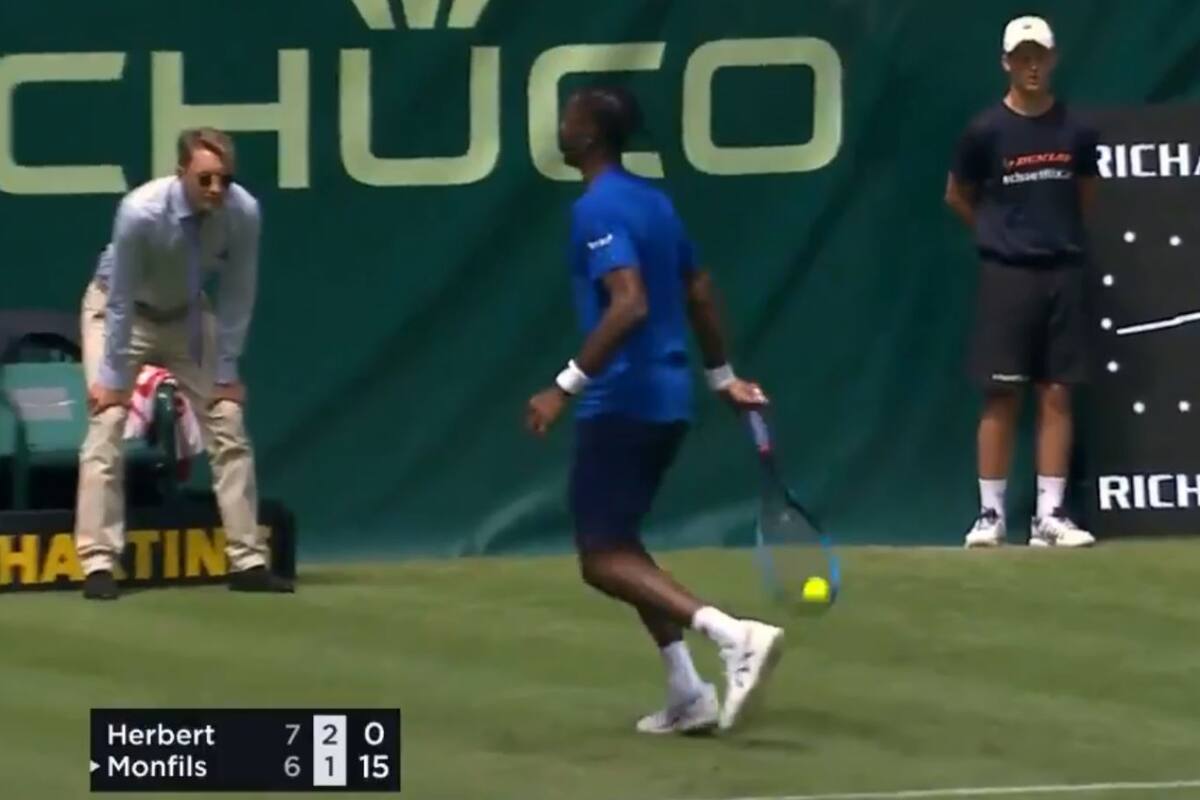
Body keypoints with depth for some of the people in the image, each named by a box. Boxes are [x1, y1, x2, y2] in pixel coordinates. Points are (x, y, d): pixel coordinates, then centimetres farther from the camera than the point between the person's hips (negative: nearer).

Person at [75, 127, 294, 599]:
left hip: (188, 314, 4)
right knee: (107, 425, -15)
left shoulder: (243, 212, -26)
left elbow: (237, 295, -14)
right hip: (119, 311, -4)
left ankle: (247, 561, 2)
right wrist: (114, 377, -20)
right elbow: (121, 301, -26)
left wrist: (226, 371, -12)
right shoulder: (141, 212, -36)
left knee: (228, 424, -2)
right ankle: (98, 564, -13)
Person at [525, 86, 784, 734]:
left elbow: (629, 305, -27)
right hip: (666, 399, 9)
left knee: (603, 560, -5)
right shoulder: (653, 200, 13)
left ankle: (737, 636, -22)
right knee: (618, 545, 19)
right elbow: (699, 292, 20)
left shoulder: (597, 209, -16)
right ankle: (688, 697, 13)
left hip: (621, 402, -9)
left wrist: (566, 386, -27)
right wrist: (723, 377, 30)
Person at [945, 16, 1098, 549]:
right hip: (1007, 275, -2)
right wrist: (1003, 234, 10)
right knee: (1002, 396, -2)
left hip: (1063, 272, 2)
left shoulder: (1075, 132, 3)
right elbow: (957, 197, 10)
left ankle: (1049, 516, 5)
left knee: (1057, 396, 2)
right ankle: (990, 514, 3)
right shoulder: (986, 131, -4)